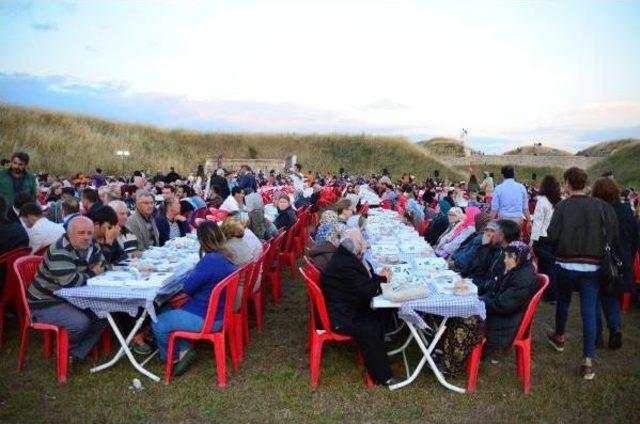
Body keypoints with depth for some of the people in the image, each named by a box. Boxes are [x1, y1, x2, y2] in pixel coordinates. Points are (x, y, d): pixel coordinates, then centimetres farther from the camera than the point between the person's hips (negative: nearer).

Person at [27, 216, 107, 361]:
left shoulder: (92, 246, 0)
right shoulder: (60, 251, -26)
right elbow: (69, 281, -37)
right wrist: (92, 274, -20)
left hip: (70, 298, 8)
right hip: (46, 303, -8)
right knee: (81, 323, -26)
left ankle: (77, 353, 2)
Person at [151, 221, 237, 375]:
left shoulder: (210, 261, -27)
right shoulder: (224, 257, 2)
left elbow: (187, 288, -18)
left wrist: (193, 272, -1)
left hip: (205, 319, -10)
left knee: (158, 324, 2)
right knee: (166, 312, 21)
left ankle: (174, 357, 23)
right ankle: (183, 350, 15)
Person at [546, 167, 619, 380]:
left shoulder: (562, 206, -12)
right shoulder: (602, 206, -6)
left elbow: (552, 236, -15)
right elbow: (613, 236, -5)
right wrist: (596, 248, 12)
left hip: (566, 265, 0)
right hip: (592, 267, 1)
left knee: (563, 301, 22)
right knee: (589, 311, 3)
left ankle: (559, 337, 43)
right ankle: (588, 361, 2)